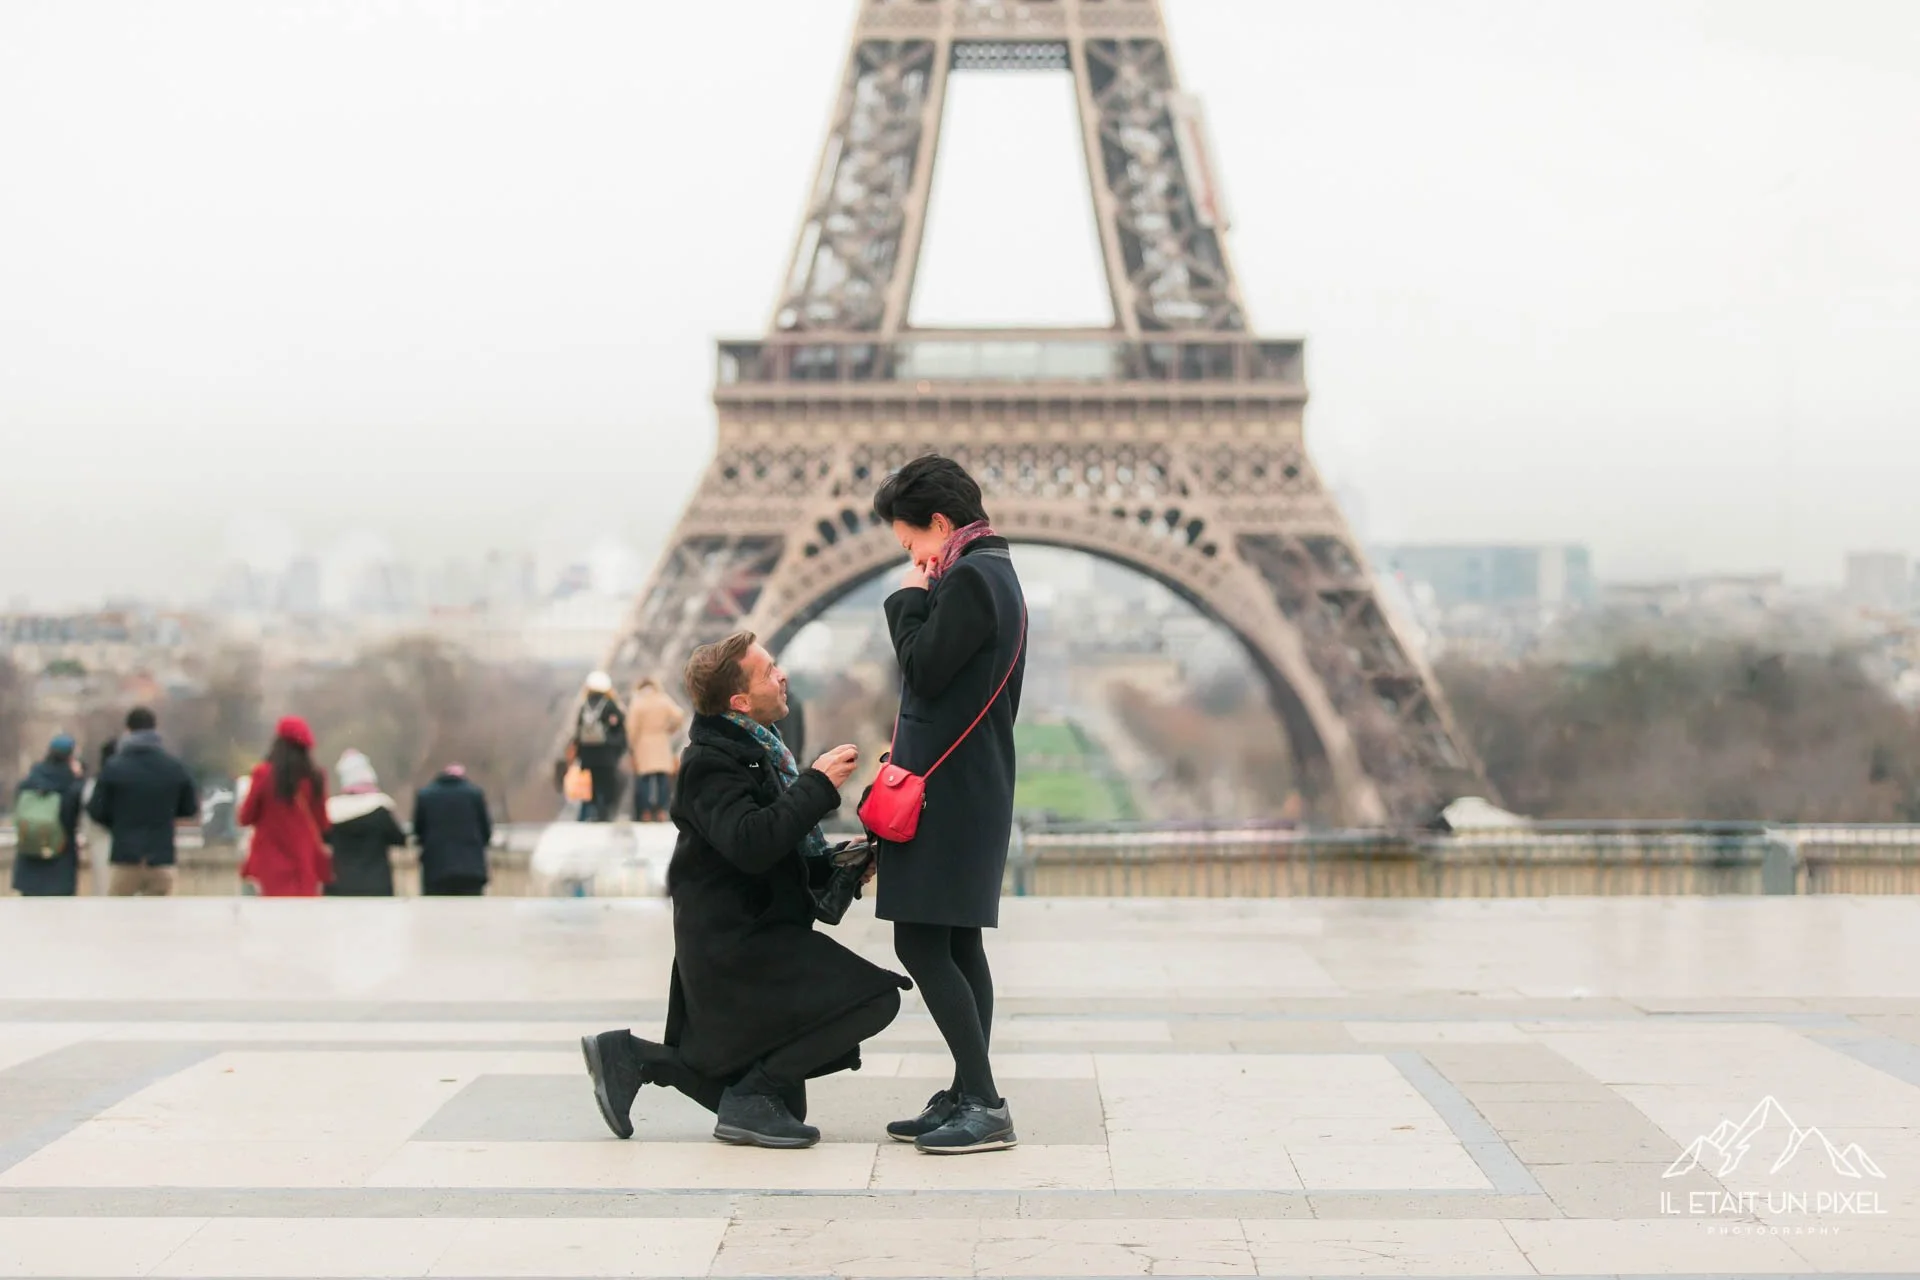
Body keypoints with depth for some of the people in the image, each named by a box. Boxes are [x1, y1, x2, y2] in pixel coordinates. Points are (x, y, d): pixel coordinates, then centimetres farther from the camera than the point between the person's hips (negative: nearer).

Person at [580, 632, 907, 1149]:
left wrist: (836, 868, 5)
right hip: (736, 940, -10)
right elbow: (750, 844, -32)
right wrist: (818, 784, -25)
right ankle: (750, 1102, -12)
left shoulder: (755, 749, 14)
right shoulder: (712, 761, -16)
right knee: (871, 997, -20)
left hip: (752, 933, 10)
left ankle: (627, 1056, 19)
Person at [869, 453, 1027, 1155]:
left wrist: (908, 602, -5)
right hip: (976, 788, 11)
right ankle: (969, 1098, 14)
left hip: (946, 793, -11)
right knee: (957, 946, 12)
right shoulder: (996, 574, 18)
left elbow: (925, 670, -16)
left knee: (922, 944, -11)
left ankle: (983, 1103, -12)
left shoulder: (969, 578, -14)